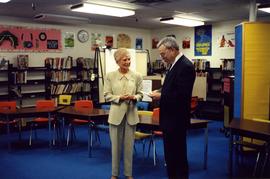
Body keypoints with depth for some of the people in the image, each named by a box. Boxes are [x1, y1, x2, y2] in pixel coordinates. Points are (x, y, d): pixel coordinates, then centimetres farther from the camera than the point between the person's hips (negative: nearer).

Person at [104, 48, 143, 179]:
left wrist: (134, 97, -17)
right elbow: (107, 95, -2)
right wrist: (120, 97, -18)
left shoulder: (137, 76, 0)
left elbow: (140, 94, 5)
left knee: (129, 145, 10)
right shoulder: (110, 76, -1)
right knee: (116, 145, 9)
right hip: (116, 114, -1)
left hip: (131, 114, 1)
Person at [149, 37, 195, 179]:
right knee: (170, 154, 18)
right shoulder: (175, 64, 12)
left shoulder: (185, 66, -18)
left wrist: (161, 96, -18)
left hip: (176, 120, -10)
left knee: (178, 155, 2)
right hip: (170, 119, 10)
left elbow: (182, 95, -25)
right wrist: (160, 92, 3)